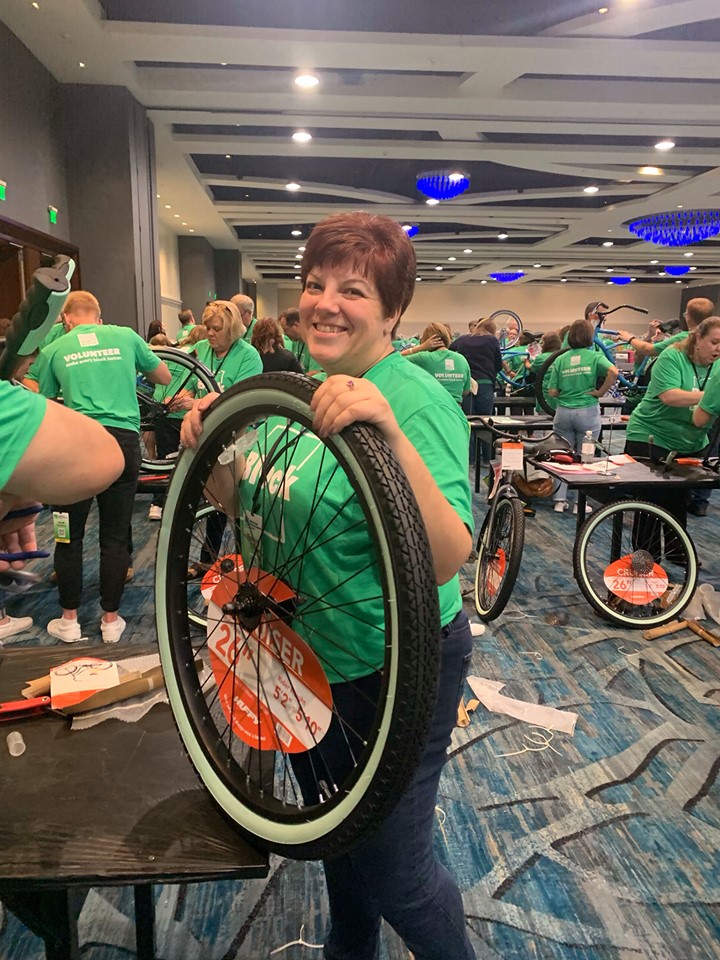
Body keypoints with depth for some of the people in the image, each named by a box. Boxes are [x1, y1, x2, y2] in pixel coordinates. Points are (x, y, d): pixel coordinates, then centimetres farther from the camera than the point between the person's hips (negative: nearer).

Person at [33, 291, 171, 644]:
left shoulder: (53, 350, 9)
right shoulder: (125, 336, 11)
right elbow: (164, 377, 21)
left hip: (75, 441, -1)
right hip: (124, 439, 1)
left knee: (70, 536, 12)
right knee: (115, 536, 10)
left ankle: (69, 619, 23)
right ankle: (111, 620, 18)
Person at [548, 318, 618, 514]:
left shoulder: (560, 359, 3)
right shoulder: (594, 356, -3)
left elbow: (552, 392, 0)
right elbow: (613, 372, -22)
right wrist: (600, 392, -10)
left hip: (563, 412, 2)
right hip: (587, 412, -2)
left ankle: (560, 500, 13)